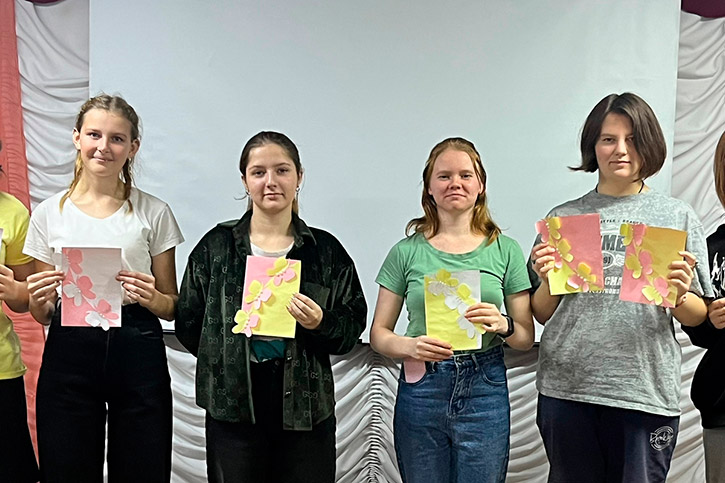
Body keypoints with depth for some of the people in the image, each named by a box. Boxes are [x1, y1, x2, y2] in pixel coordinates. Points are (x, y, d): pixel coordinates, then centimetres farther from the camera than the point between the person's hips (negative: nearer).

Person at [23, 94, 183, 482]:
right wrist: (38, 300, -10)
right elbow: (43, 315, 11)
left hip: (137, 354, -1)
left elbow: (173, 307, 7)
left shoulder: (153, 213, 2)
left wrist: (152, 298, -14)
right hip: (68, 353, 1)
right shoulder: (48, 214, 6)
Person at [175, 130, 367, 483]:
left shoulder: (325, 250, 3)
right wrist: (227, 361, 1)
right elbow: (188, 324, 7)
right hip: (233, 406, 0)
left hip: (305, 407, 0)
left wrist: (321, 323, -14)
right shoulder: (216, 245, 4)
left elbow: (352, 328, 4)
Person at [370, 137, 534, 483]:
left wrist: (503, 325, -16)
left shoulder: (505, 250, 3)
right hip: (420, 391, 0)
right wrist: (409, 345, -17)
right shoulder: (407, 251, 2)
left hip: (484, 391, 0)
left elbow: (527, 337, 5)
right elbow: (378, 333, 3)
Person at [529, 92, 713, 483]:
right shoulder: (563, 217, 6)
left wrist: (678, 296, -15)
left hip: (646, 390, 0)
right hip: (566, 390, 1)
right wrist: (548, 281, -10)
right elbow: (542, 315, 9)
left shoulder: (678, 217, 5)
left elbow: (697, 317, 5)